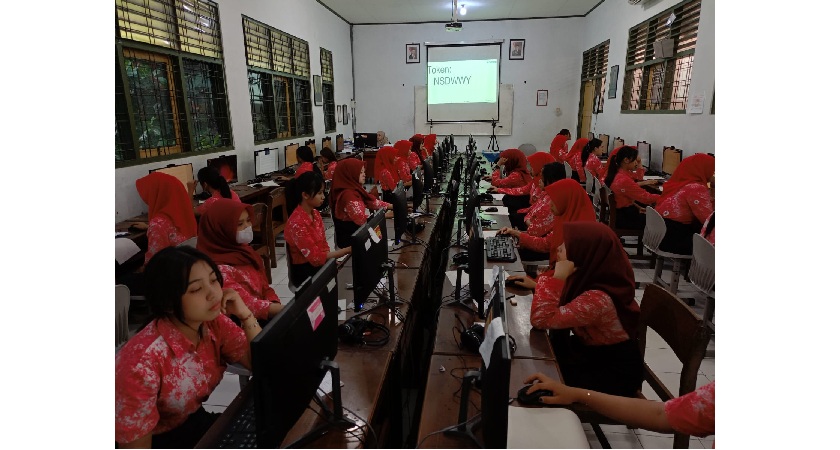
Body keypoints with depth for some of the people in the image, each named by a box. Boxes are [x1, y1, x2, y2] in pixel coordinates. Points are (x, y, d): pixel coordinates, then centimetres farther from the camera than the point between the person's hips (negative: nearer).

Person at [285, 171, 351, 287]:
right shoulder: (297, 223, -22)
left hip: (319, 265, 7)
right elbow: (316, 257, -22)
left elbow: (323, 245, 8)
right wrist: (348, 250, -24)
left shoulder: (315, 214, 3)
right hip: (304, 272, -7)